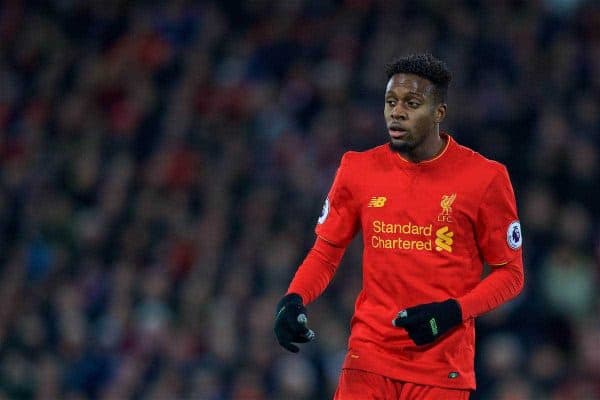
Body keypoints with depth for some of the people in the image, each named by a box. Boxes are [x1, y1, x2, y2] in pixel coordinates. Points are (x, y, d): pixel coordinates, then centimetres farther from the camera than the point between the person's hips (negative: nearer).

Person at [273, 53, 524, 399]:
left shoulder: (484, 178, -4)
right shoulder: (359, 170, 4)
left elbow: (510, 273, 1)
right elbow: (326, 251, 13)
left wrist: (453, 312, -15)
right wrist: (294, 300, -6)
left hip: (443, 369, -2)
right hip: (370, 356, 2)